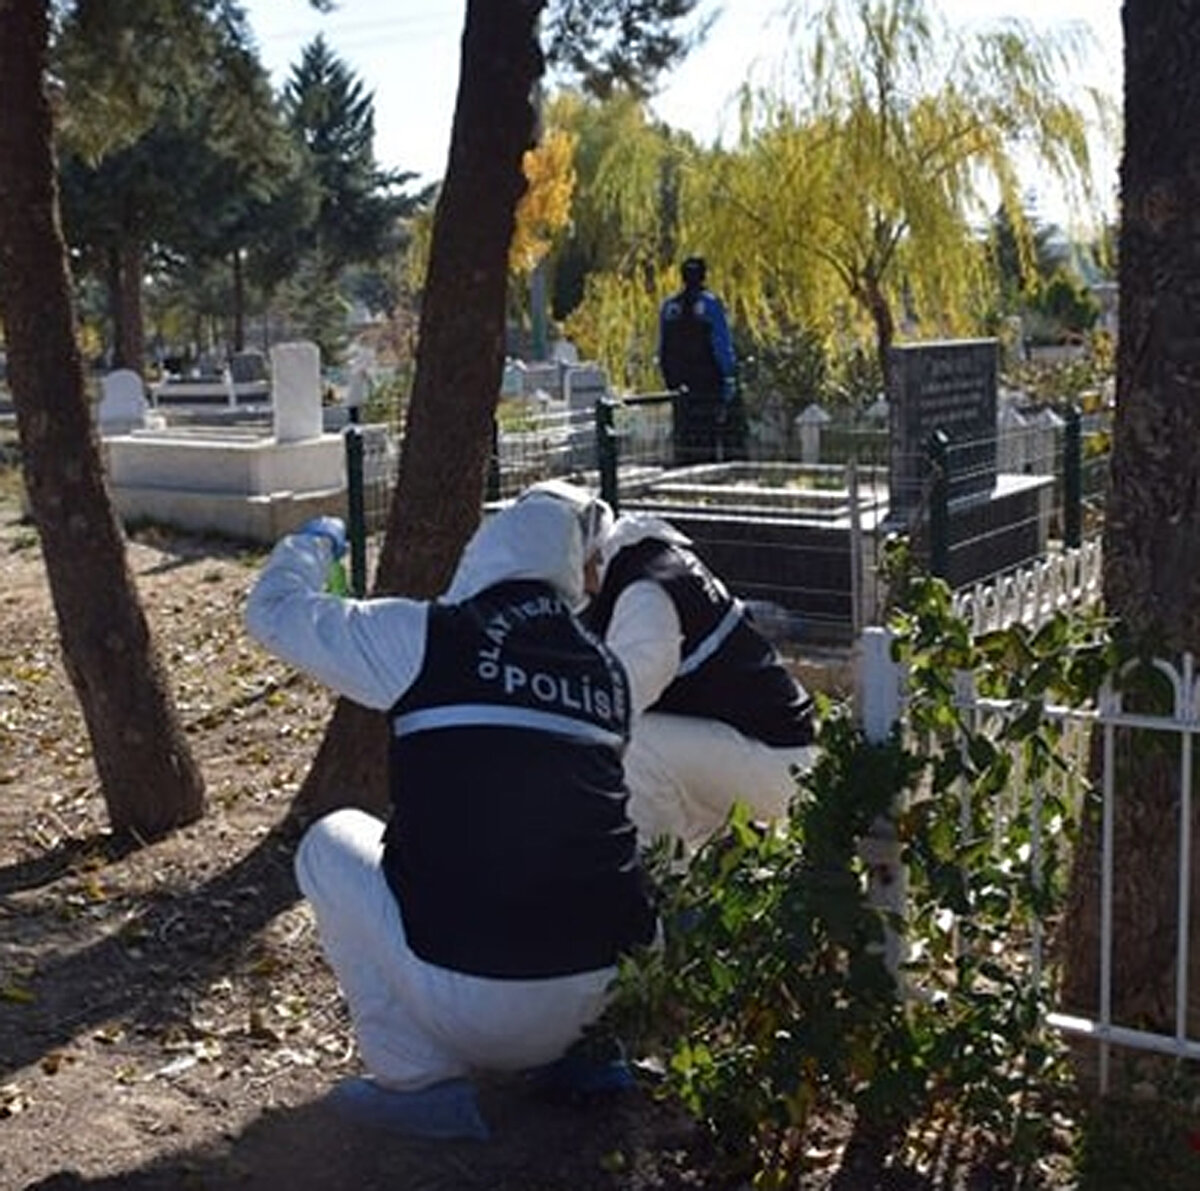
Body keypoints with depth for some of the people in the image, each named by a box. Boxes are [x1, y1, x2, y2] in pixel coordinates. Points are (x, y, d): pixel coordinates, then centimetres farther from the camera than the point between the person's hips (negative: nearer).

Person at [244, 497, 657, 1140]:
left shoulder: (430, 637, -5)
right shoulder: (606, 670, 7)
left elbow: (274, 611, 7)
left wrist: (313, 542, 27)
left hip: (469, 1004, -5)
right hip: (593, 994, 5)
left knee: (329, 844, 18)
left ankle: (417, 1081, 11)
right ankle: (579, 1050, 23)